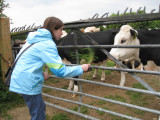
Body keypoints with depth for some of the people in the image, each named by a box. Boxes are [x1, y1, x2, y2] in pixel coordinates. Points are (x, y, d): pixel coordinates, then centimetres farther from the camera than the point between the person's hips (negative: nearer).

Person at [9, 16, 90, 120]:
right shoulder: (47, 44, -18)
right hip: (28, 83, -9)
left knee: (41, 108, 21)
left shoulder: (35, 38, 11)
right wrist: (81, 69, -8)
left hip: (21, 79, 9)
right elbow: (60, 71, -19)